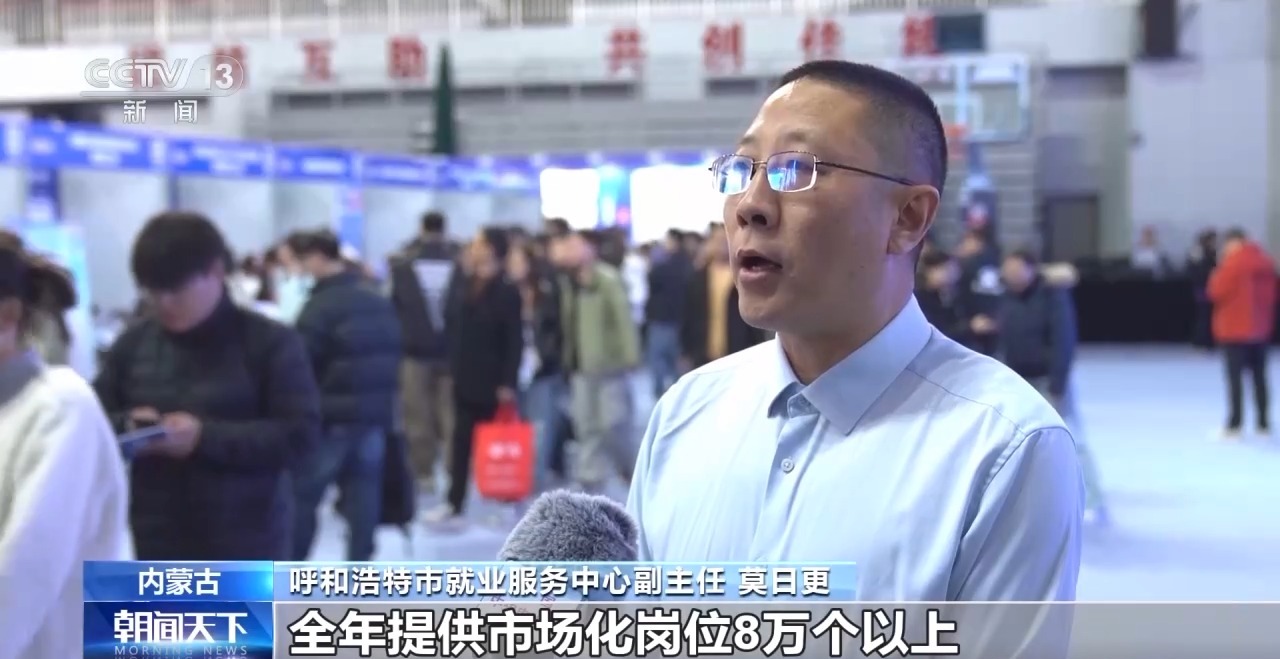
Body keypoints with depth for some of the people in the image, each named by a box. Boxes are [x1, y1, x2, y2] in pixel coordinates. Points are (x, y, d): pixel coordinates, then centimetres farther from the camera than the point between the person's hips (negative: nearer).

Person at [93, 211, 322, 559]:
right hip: (155, 541, 4)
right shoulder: (134, 343, 6)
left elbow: (301, 434, -14)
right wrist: (125, 427, -12)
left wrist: (206, 437, -23)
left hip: (244, 546, -4)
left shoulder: (270, 343, -7)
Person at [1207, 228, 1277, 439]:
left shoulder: (1233, 262, -14)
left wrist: (1218, 271, 2)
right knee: (1259, 376, 12)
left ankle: (1234, 425, -6)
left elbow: (1217, 292, -13)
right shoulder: (1266, 262, 8)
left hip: (1235, 329, -7)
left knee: (1235, 376, -4)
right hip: (1260, 328, 7)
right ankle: (1263, 423, 14)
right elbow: (1272, 294, 13)